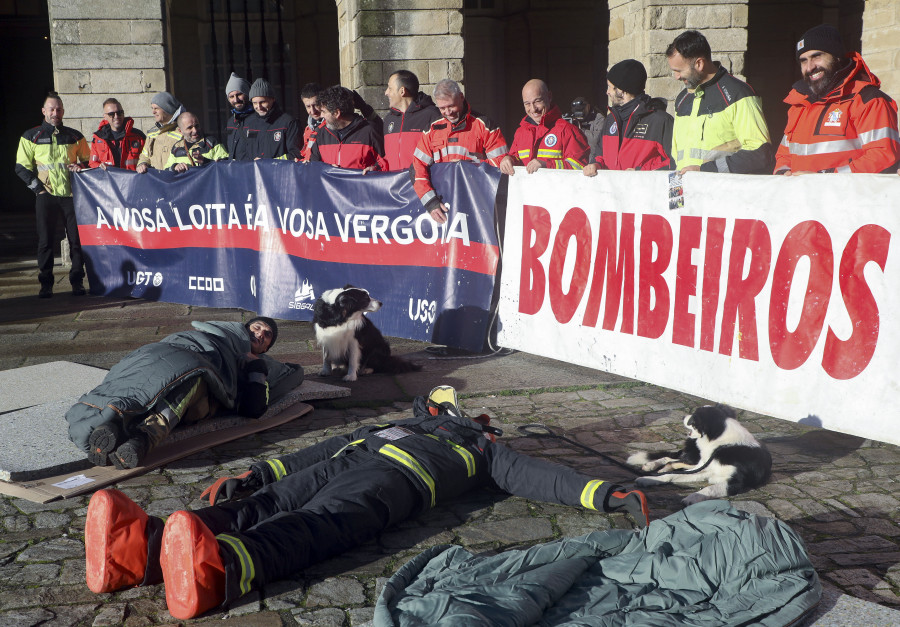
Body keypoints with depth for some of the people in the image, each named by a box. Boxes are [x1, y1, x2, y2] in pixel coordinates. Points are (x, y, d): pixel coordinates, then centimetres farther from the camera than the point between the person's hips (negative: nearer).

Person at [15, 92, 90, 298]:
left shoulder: (75, 136, 13)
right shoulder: (31, 136, 8)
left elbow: (88, 160, 21)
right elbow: (22, 167, 8)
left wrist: (81, 166, -1)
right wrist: (37, 187, -2)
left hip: (71, 194, 1)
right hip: (46, 195, -1)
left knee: (77, 239, -2)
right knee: (45, 240, 0)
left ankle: (77, 282, 7)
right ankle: (46, 284, 6)